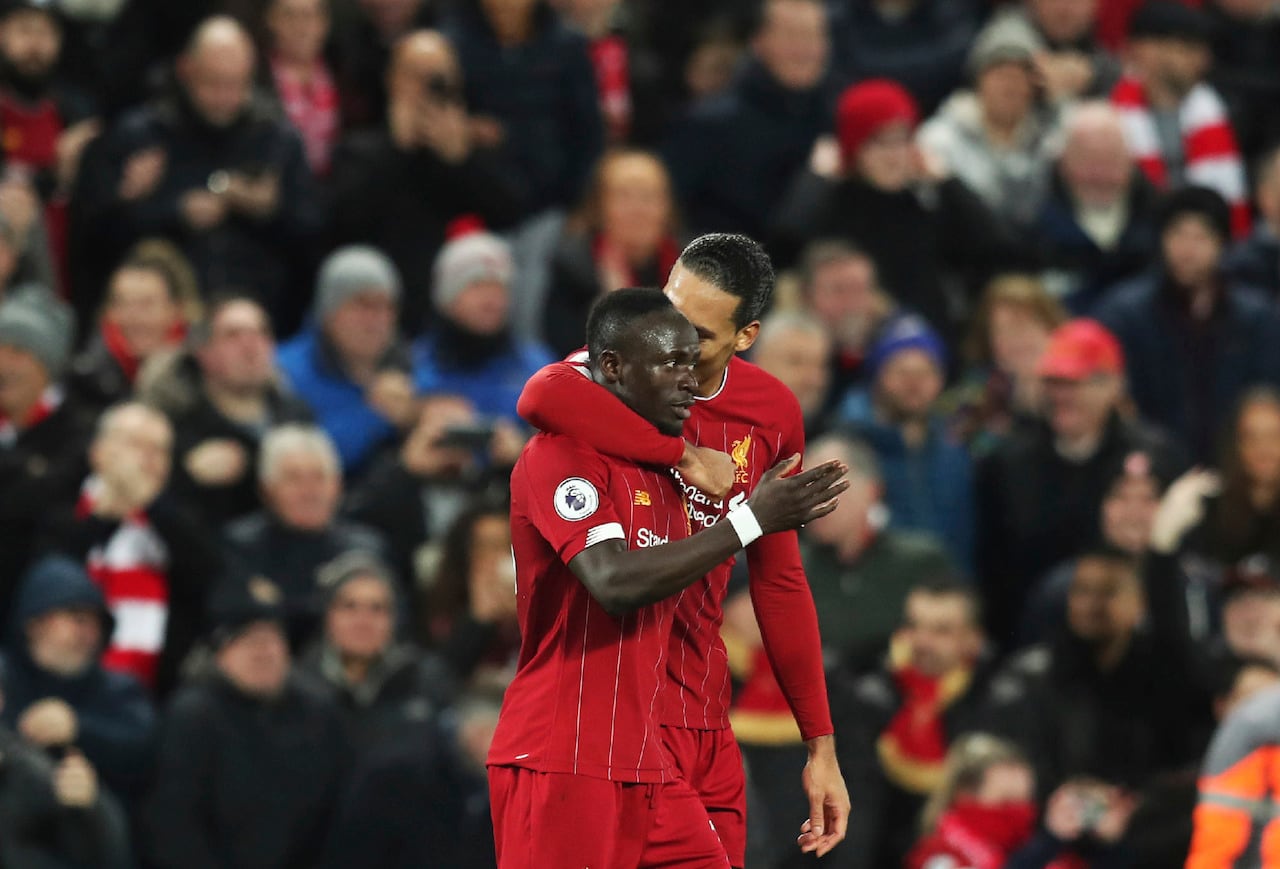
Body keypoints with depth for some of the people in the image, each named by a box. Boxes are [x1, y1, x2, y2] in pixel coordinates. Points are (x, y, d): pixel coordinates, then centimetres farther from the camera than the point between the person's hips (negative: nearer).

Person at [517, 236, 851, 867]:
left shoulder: (774, 413, 7)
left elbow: (779, 581, 15)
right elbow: (543, 396, -35)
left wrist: (820, 745, 14)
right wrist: (684, 454, -27)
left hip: (708, 718, 6)